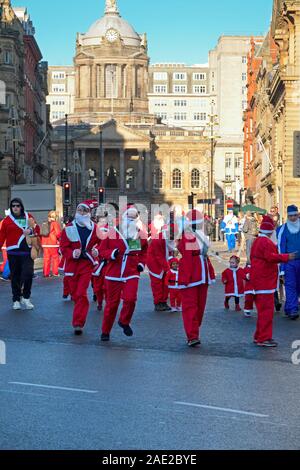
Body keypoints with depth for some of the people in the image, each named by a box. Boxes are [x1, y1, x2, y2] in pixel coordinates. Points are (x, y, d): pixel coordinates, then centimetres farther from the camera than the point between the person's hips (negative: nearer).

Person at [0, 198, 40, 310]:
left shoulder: (28, 217, 9)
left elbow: (37, 230, 13)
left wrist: (31, 231, -7)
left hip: (27, 251, 0)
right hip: (13, 252, 0)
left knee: (28, 273, -10)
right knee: (15, 276, 4)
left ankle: (25, 297, 5)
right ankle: (16, 300, 14)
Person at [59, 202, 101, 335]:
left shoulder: (94, 228, 1)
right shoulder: (69, 229, -1)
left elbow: (100, 243, 14)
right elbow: (63, 247, 0)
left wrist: (96, 250, -8)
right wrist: (72, 253, -19)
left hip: (87, 265, -1)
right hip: (72, 265, 2)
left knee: (81, 294, -12)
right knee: (75, 295, 10)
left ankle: (78, 323, -11)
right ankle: (79, 320, 31)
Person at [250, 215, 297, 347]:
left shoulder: (257, 241, 16)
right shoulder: (266, 242, -15)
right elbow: (270, 257, -27)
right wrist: (286, 257, -22)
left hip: (258, 279, 10)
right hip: (265, 280, -10)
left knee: (262, 309, 17)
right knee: (267, 309, -8)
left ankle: (259, 336, 22)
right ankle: (264, 338, -7)